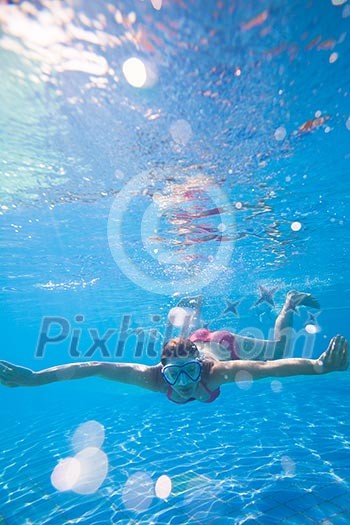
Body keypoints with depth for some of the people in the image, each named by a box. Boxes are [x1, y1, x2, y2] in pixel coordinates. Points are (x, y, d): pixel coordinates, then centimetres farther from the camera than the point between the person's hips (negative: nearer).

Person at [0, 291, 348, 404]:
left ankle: (290, 302, 45)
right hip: (197, 341, 2)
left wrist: (320, 366, -70)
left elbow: (276, 365, -54)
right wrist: (35, 378, -46)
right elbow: (97, 367, -42)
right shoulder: (154, 377, -39)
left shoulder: (218, 371, -45)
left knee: (275, 350, 25)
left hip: (227, 347, -2)